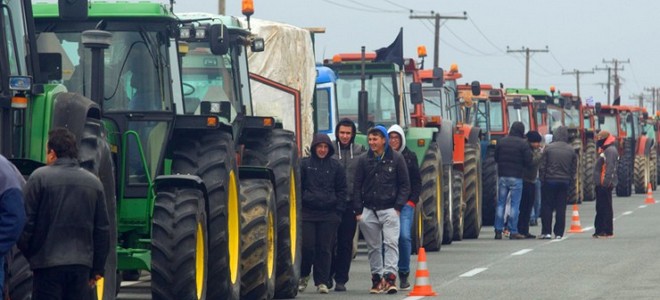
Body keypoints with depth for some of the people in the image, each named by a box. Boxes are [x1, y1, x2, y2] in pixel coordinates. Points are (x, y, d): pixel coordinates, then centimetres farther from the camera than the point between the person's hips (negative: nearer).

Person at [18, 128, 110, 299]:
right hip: (81, 265, 4)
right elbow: (103, 230, 10)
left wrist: (28, 253, 9)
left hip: (47, 264, -4)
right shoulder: (93, 182, 8)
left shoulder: (39, 177, -6)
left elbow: (26, 222, -7)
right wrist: (97, 268, 16)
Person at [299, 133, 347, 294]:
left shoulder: (336, 166, 8)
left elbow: (342, 190, 10)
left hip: (329, 214, 1)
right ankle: (303, 275, 16)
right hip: (307, 212, -1)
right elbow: (297, 187, 6)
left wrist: (339, 211, 2)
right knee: (306, 246, -5)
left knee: (325, 249, 0)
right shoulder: (305, 164, 5)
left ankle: (322, 282, 6)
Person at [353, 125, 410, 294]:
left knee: (391, 242, -14)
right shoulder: (363, 161, 7)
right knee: (373, 247, 6)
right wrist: (358, 211, 1)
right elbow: (357, 187, 8)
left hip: (389, 209, -3)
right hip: (369, 210, 3)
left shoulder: (396, 159, 2)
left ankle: (390, 275, -21)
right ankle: (377, 277, 12)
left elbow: (405, 185, 4)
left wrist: (398, 207, -5)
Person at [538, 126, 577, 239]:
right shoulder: (571, 150, 2)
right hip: (564, 181, 3)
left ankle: (546, 231, 0)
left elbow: (542, 166, -6)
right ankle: (559, 233, 4)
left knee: (547, 207, 4)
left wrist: (542, 179, 1)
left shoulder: (548, 148, -7)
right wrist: (570, 179, 14)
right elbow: (574, 167, 6)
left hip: (550, 180, -3)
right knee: (561, 208, 5)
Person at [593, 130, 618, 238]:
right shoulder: (605, 150, 21)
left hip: (605, 185, -11)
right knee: (600, 208, 14)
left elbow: (610, 168, -22)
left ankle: (607, 231, -7)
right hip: (601, 184, 11)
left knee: (606, 207, -8)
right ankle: (599, 230, 19)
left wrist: (606, 182, -26)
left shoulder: (610, 150, -13)